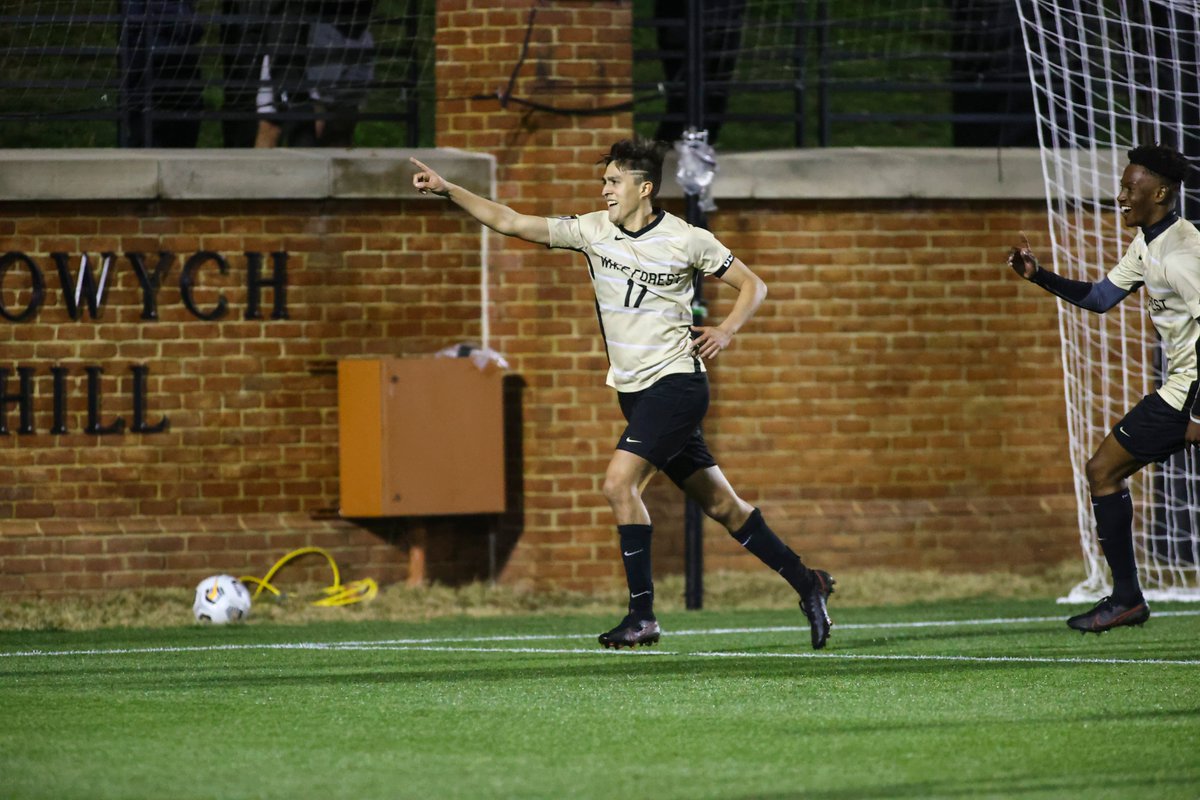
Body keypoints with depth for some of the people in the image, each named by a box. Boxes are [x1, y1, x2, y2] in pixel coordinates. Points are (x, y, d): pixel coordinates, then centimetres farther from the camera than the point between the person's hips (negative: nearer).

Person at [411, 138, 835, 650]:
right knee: (720, 505, 9)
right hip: (634, 391, 5)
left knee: (619, 483, -20)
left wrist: (725, 332, -11)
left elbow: (752, 285, 5)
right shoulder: (593, 231, 4)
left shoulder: (687, 240, -6)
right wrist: (447, 190, -10)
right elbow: (511, 223, -1)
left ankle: (642, 615, -15)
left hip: (675, 382, -5)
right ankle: (807, 584, 22)